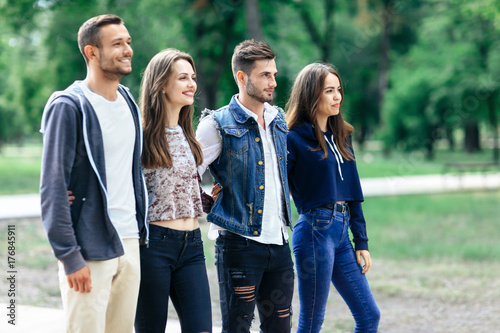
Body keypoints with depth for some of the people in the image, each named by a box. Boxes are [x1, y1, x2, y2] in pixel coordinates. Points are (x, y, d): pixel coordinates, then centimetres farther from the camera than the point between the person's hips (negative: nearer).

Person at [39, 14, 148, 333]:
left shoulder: (128, 101, 12)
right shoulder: (69, 107, -11)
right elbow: (53, 188, -15)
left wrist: (139, 231, 14)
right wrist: (70, 258, -18)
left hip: (129, 243, 7)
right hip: (90, 250, -7)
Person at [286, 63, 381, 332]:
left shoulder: (341, 136, 14)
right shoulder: (294, 138, -7)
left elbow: (352, 193, 16)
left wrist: (362, 242, 13)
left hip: (341, 232, 8)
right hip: (314, 230, -8)